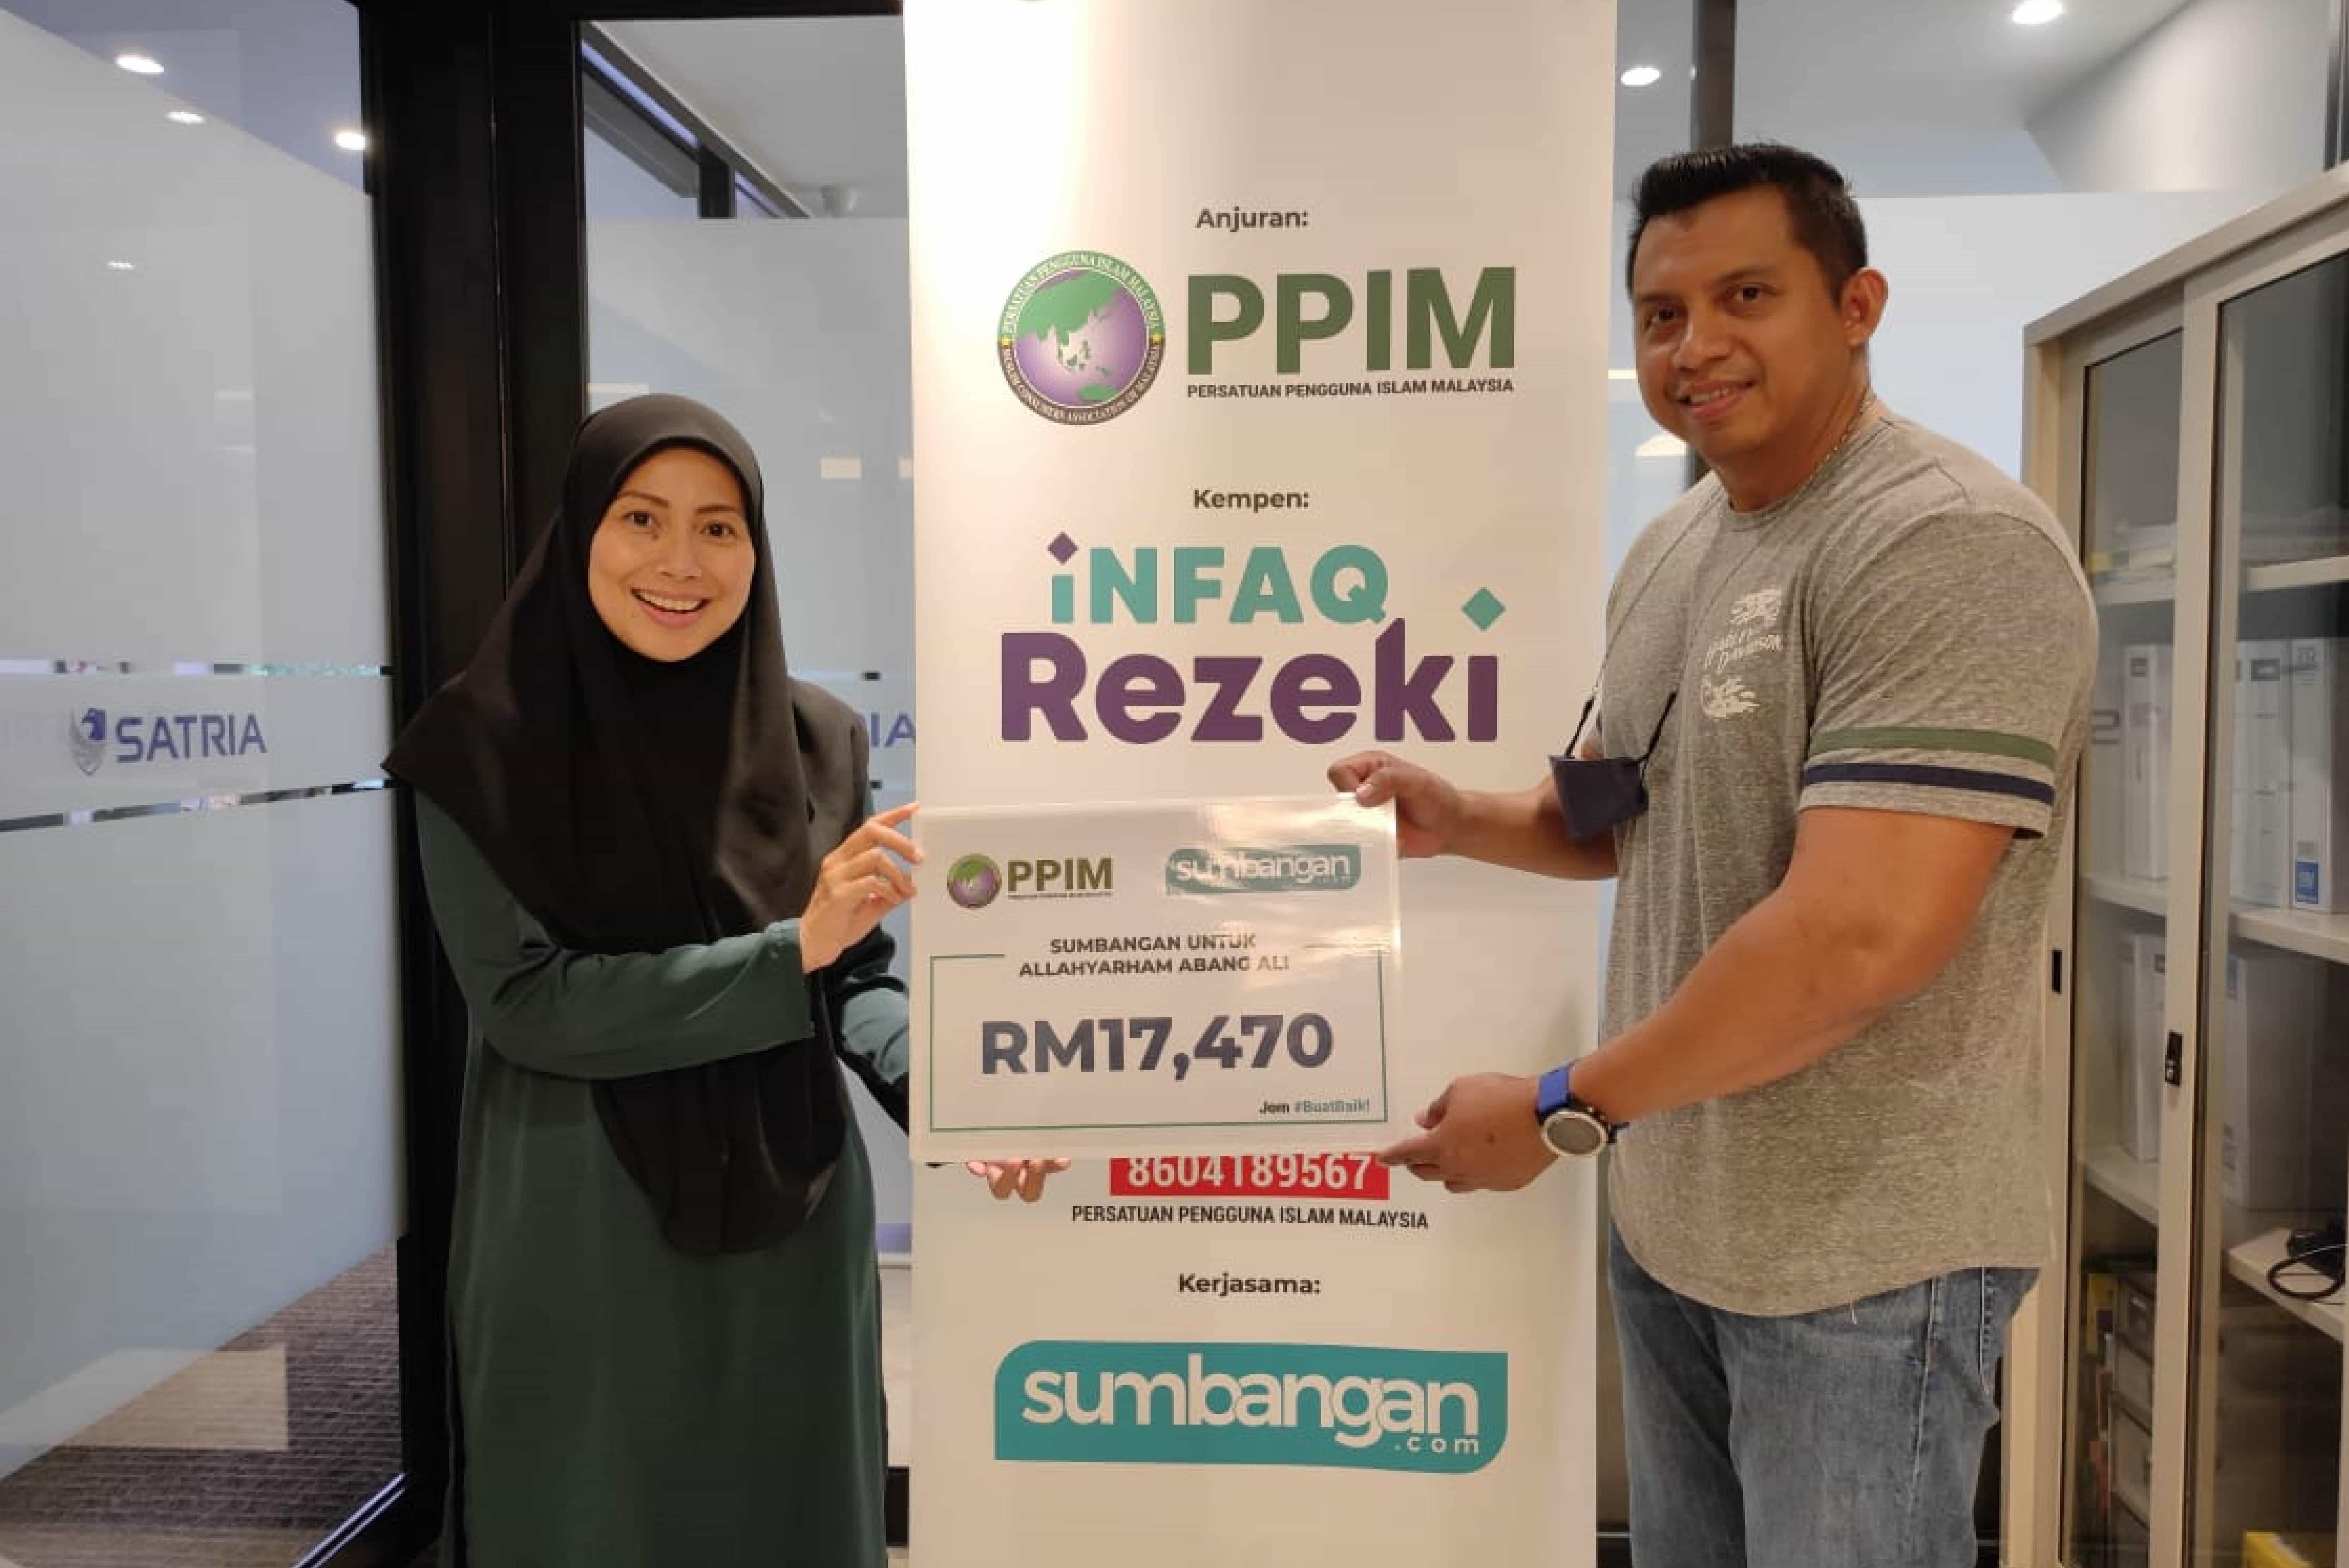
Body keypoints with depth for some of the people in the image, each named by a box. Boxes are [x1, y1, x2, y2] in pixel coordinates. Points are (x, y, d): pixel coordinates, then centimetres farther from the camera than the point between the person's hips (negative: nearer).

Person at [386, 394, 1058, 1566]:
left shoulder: (815, 739, 0)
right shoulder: (486, 748, -9)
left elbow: (859, 981, 5)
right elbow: (521, 1000, -15)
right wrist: (789, 949, -22)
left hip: (792, 1233, 3)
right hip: (584, 1245, -3)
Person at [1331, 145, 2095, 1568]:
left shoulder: (1949, 547, -20)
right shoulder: (1672, 550, 8)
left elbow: (1861, 935, -29)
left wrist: (1563, 1111, -21)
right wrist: (1464, 822, 0)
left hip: (1861, 1251, -8)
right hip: (1668, 1219, 8)